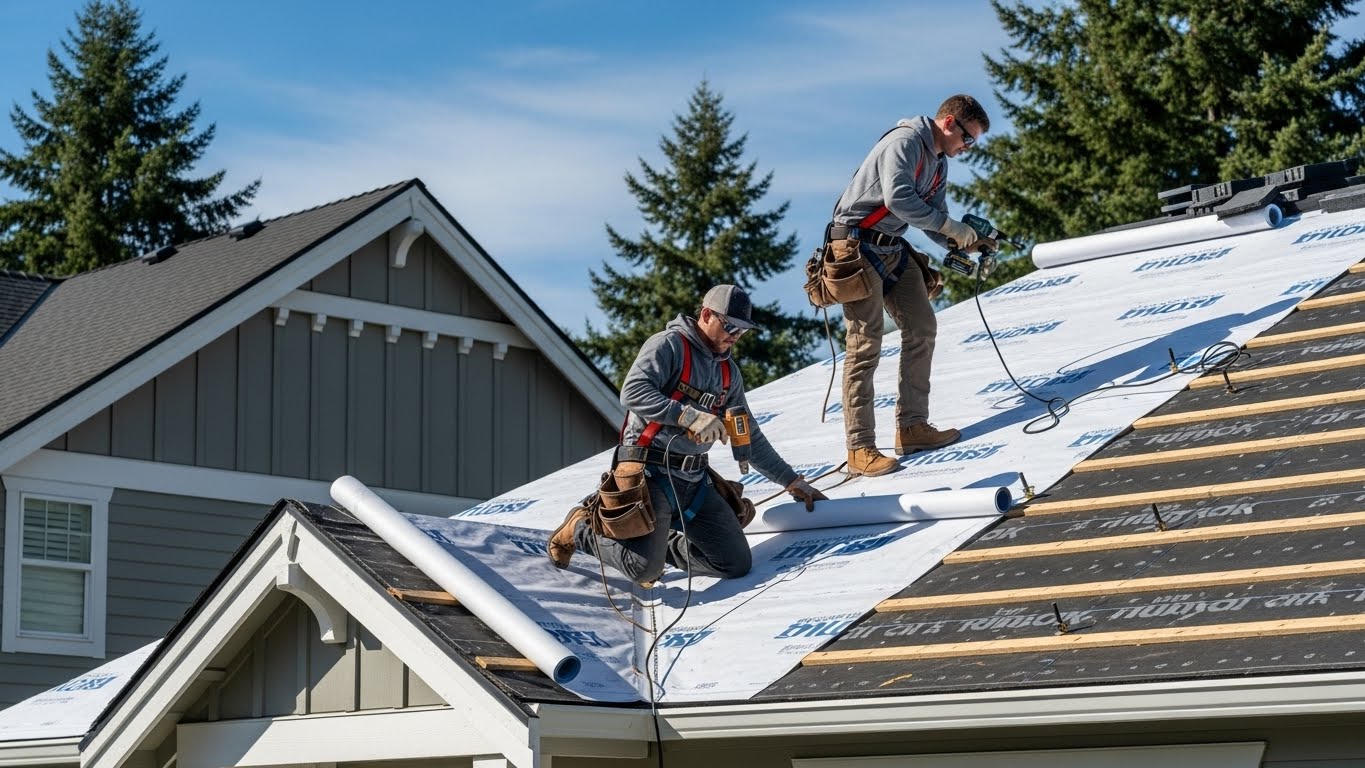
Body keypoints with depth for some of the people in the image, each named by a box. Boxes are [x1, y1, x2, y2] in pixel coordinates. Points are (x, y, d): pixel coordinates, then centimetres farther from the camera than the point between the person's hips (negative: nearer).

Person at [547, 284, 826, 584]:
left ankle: (658, 543, 18)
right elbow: (632, 392, -20)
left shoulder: (729, 372, 17)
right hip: (649, 473, -7)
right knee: (645, 569, -21)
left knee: (737, 563, -5)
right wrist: (688, 416, -28)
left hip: (694, 481, 7)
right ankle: (581, 528, 8)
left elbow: (750, 438, 24)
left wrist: (792, 481, 21)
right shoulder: (668, 345, -5)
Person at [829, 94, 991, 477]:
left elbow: (933, 223, 13)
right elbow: (898, 198, -30)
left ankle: (912, 427, 13)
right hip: (858, 247, -10)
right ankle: (860, 449, -9)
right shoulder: (905, 142, -16)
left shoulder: (938, 162, 14)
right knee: (865, 344, -11)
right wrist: (952, 227, -25)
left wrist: (968, 242, -6)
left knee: (922, 327, 7)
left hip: (893, 249, 10)